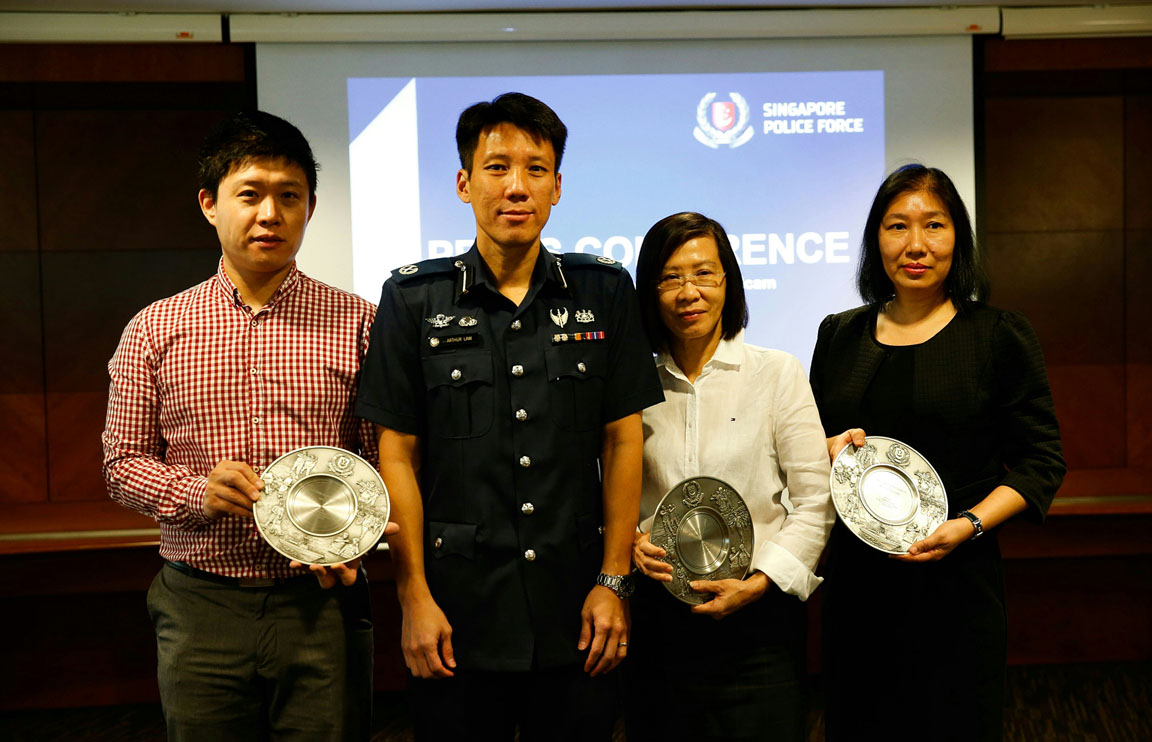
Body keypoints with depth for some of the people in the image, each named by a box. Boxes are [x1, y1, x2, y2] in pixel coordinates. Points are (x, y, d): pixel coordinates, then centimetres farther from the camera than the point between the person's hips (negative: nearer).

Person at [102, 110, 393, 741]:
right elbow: (123, 461, 7)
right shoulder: (153, 331, 4)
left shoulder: (358, 324, 1)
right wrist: (198, 492, -12)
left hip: (322, 607, -1)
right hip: (200, 611, 1)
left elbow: (385, 459, 2)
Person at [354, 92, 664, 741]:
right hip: (459, 611, -1)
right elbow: (399, 456, -1)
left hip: (576, 612, 1)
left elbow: (622, 442, 3)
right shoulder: (414, 300, 0)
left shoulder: (605, 292, 3)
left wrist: (614, 581, -1)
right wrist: (414, 597, -5)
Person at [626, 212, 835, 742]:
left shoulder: (777, 373, -1)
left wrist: (759, 583, -13)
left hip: (758, 619, -2)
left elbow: (816, 501, -4)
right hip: (658, 616, 2)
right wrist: (632, 543, -7)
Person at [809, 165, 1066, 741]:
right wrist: (830, 450, -5)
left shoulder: (1000, 336, -1)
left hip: (956, 583, -3)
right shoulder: (839, 335, 10)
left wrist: (970, 524, -15)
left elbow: (1041, 462, -1)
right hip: (856, 581, 3)